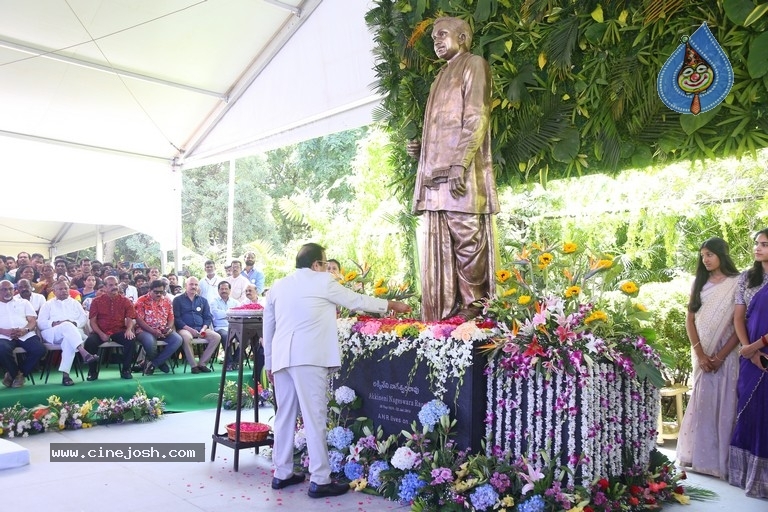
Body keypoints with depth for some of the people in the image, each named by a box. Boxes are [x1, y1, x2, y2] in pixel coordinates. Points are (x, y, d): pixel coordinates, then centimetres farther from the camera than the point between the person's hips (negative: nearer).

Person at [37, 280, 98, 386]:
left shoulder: (75, 303, 25)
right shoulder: (48, 304, 19)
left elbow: (84, 319, 13)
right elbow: (40, 323, 7)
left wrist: (74, 323, -8)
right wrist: (54, 324, -11)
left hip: (73, 332, 2)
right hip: (52, 334, -1)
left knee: (69, 340, -37)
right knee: (67, 326, -36)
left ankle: (65, 373, -42)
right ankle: (84, 353, -52)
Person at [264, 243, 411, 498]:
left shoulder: (277, 286, 17)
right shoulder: (323, 282, 1)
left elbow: (268, 327, 20)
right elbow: (356, 301, 7)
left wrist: (269, 362, 26)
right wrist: (392, 305, 19)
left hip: (281, 357, 7)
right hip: (308, 357, -6)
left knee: (285, 416, 14)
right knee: (314, 417, -4)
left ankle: (282, 474, 22)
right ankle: (320, 480, 0)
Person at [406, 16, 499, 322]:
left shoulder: (474, 65, 5)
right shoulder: (443, 77, 29)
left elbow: (476, 119, -9)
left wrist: (459, 165, -19)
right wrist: (420, 148, 11)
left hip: (461, 174, -8)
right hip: (436, 175, 8)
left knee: (467, 243, -8)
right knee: (440, 249, 3)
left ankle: (473, 310, -2)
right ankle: (442, 317, 5)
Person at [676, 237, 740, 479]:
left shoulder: (737, 283, -3)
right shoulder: (699, 283, 9)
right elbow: (690, 320, 5)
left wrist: (720, 356, -12)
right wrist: (700, 354, -6)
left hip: (727, 354, -3)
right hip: (703, 353, 3)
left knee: (724, 406, -2)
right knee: (701, 403, 6)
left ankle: (723, 461, 5)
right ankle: (699, 457, 13)